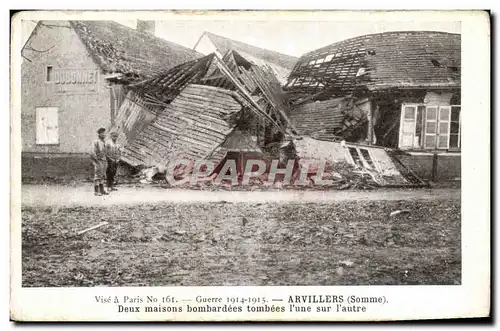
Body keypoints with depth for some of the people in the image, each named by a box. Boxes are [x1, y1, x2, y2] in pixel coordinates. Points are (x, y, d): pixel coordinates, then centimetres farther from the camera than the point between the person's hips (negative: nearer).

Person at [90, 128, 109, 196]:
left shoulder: (103, 142, 14)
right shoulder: (95, 142, -12)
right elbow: (93, 153, -15)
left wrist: (105, 162, 16)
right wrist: (96, 162, -19)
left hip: (103, 161, 8)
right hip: (98, 161, -8)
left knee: (102, 176, 10)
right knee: (97, 176, -6)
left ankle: (102, 190, 15)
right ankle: (96, 191, -3)